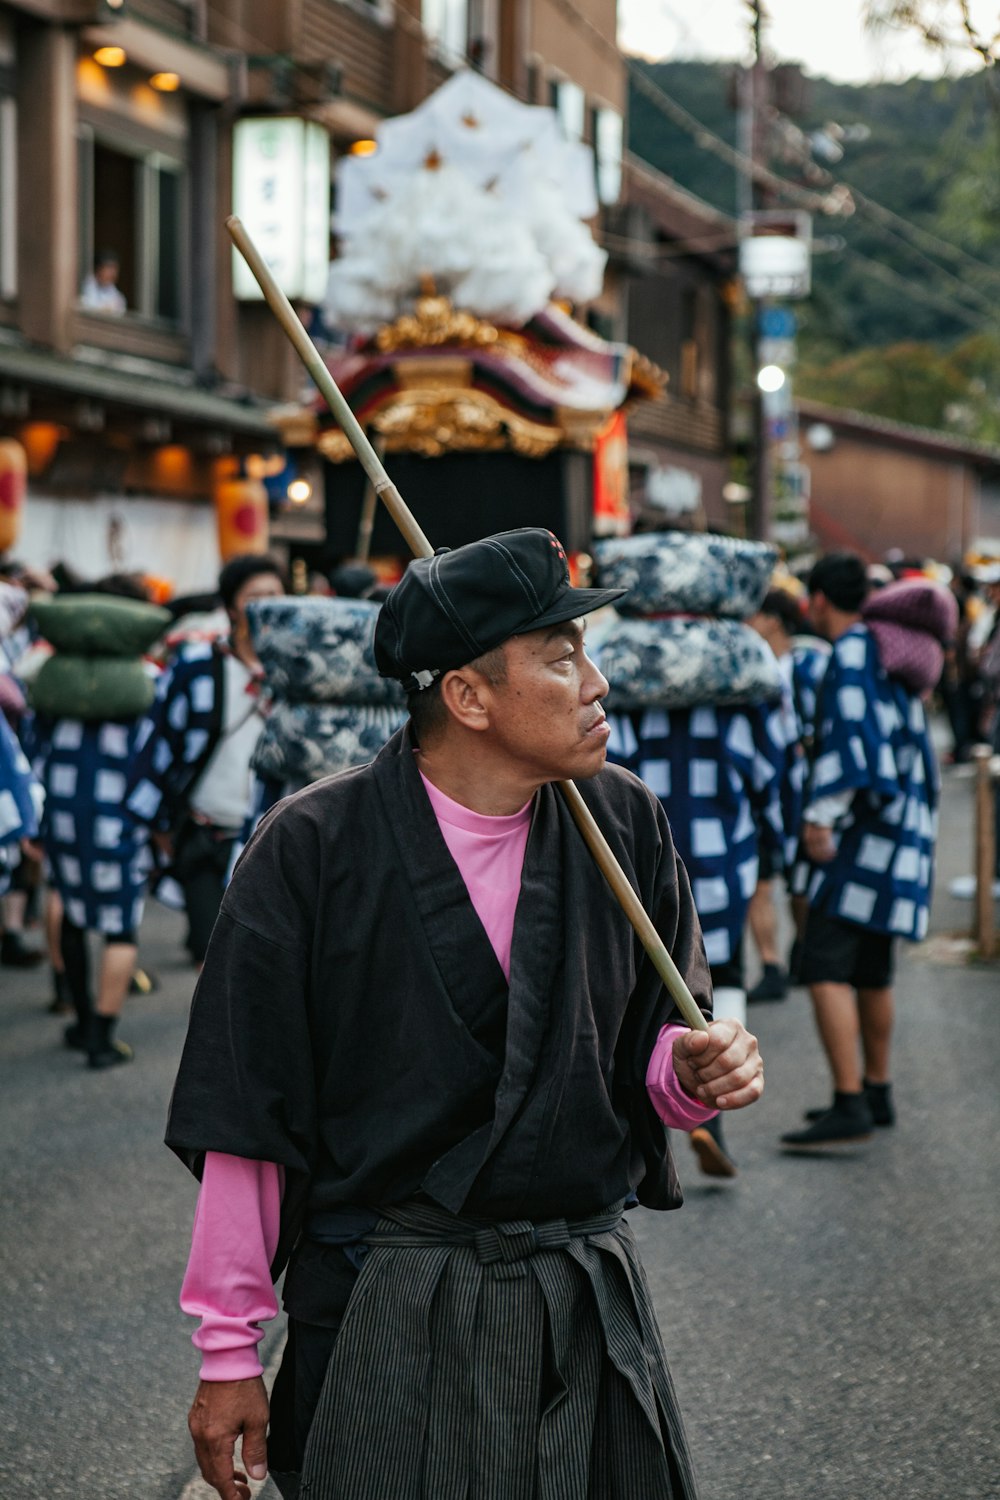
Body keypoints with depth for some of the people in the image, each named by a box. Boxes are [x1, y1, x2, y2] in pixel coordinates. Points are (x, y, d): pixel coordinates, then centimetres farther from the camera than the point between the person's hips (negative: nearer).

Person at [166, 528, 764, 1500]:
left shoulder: (625, 826, 1)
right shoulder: (314, 847, -10)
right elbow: (245, 1117, -7)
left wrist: (696, 1070, -11)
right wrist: (229, 1355, -6)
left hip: (588, 1311, 4)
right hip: (380, 1330, -3)